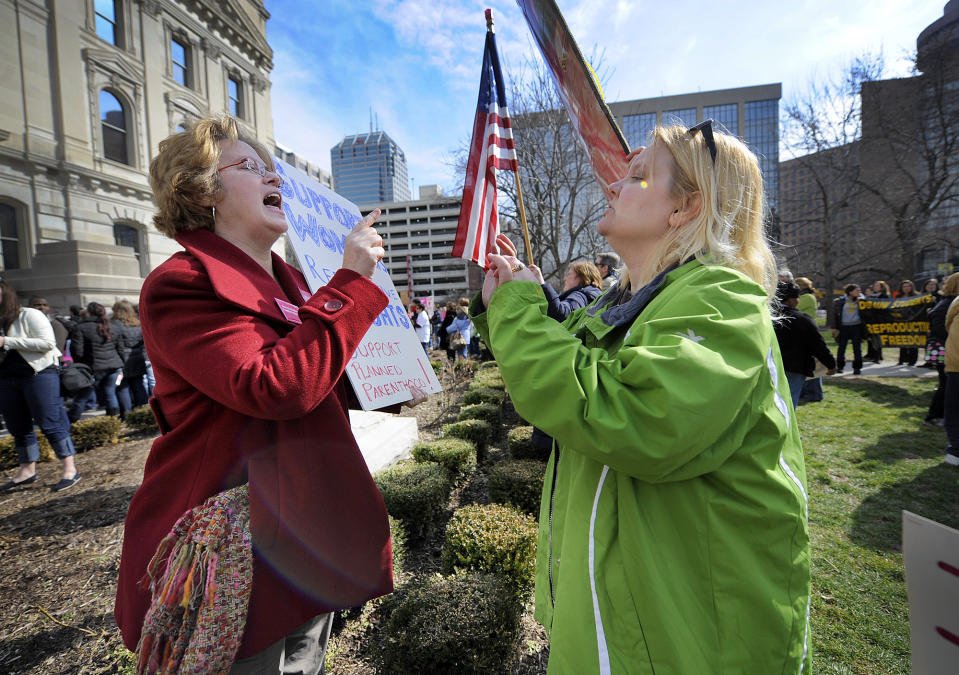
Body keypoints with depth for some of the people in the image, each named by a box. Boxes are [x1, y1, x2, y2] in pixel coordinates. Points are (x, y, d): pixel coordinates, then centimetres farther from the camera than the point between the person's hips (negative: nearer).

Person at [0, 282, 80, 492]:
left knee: (49, 424, -7)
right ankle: (27, 470, 24)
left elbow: (47, 343, -16)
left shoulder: (29, 315, -5)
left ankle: (69, 469, -3)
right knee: (19, 428, 12)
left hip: (38, 374, -7)